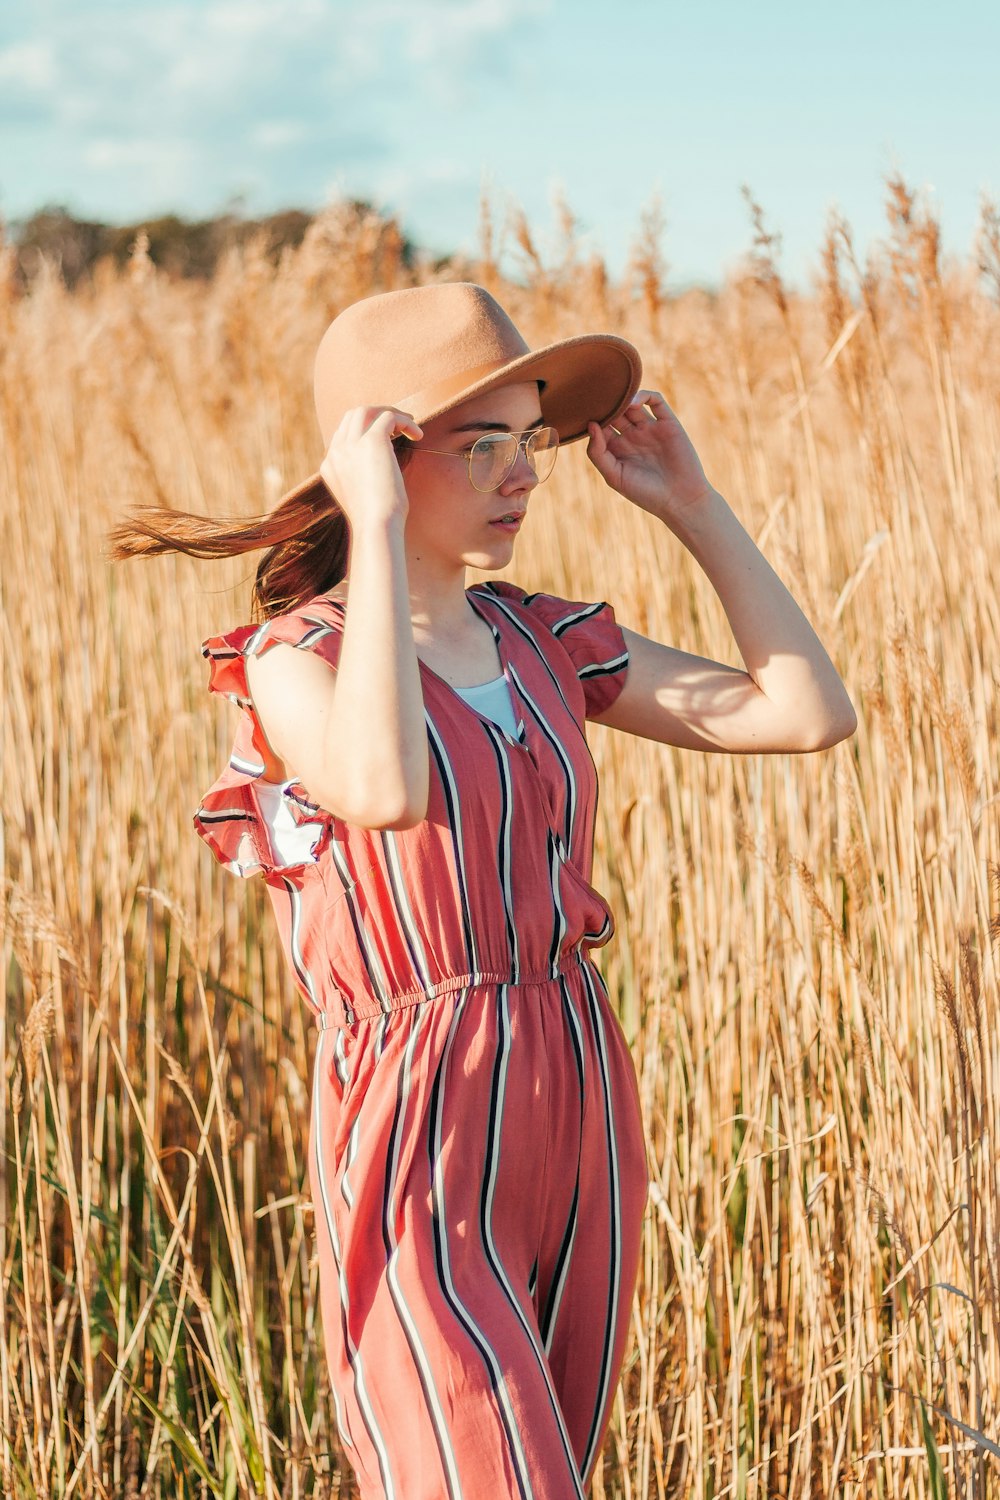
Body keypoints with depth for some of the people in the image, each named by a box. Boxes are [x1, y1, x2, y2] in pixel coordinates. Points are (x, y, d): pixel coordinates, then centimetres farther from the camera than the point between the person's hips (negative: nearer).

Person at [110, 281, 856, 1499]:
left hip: (581, 1116, 7)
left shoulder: (542, 643, 10)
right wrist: (376, 526, -25)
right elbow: (386, 791, -33)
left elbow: (809, 713, 7)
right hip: (422, 1139, -7)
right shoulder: (293, 656, -9)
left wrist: (694, 507, 7)